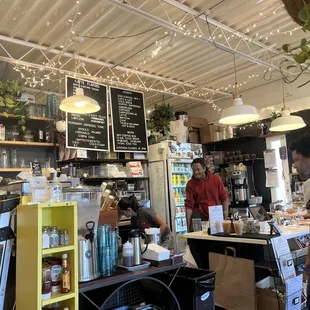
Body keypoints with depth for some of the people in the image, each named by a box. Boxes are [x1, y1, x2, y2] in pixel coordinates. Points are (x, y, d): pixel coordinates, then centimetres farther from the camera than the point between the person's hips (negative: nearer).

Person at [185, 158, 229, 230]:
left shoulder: (216, 179, -3)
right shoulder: (190, 184, -6)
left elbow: (224, 197, 4)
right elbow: (189, 205, -8)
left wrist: (225, 211, -6)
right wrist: (188, 224, -13)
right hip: (200, 213, -2)